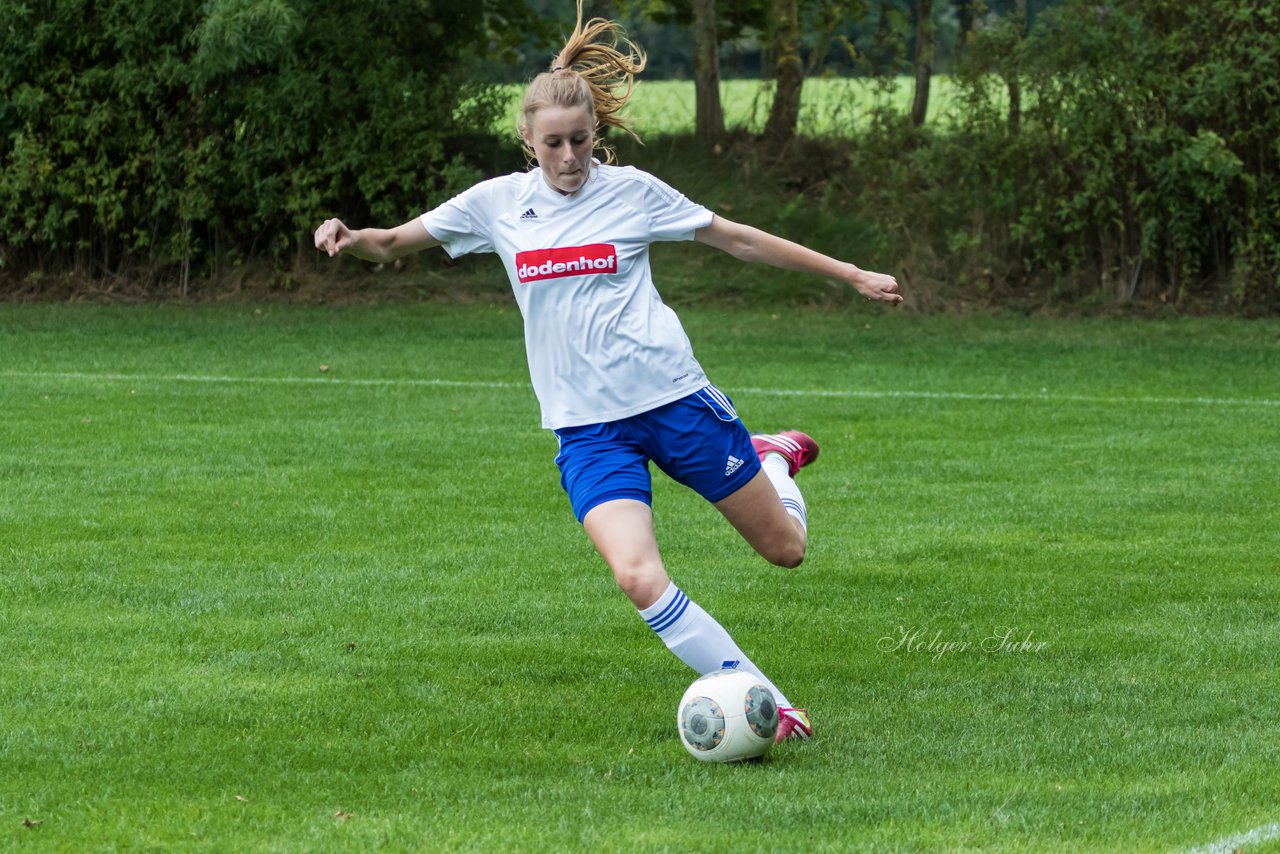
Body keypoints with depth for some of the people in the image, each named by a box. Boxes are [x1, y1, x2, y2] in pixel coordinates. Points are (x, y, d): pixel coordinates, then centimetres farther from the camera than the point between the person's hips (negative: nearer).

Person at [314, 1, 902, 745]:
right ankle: (770, 707, -12)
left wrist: (853, 276, 9)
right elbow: (395, 243, 12)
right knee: (638, 578, -24)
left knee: (786, 549, 9)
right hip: (588, 426, 0)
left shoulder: (631, 191, -2)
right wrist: (352, 237, -12)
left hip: (673, 397, 0)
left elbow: (741, 240, 7)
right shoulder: (499, 203, 2)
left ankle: (774, 457, 45)